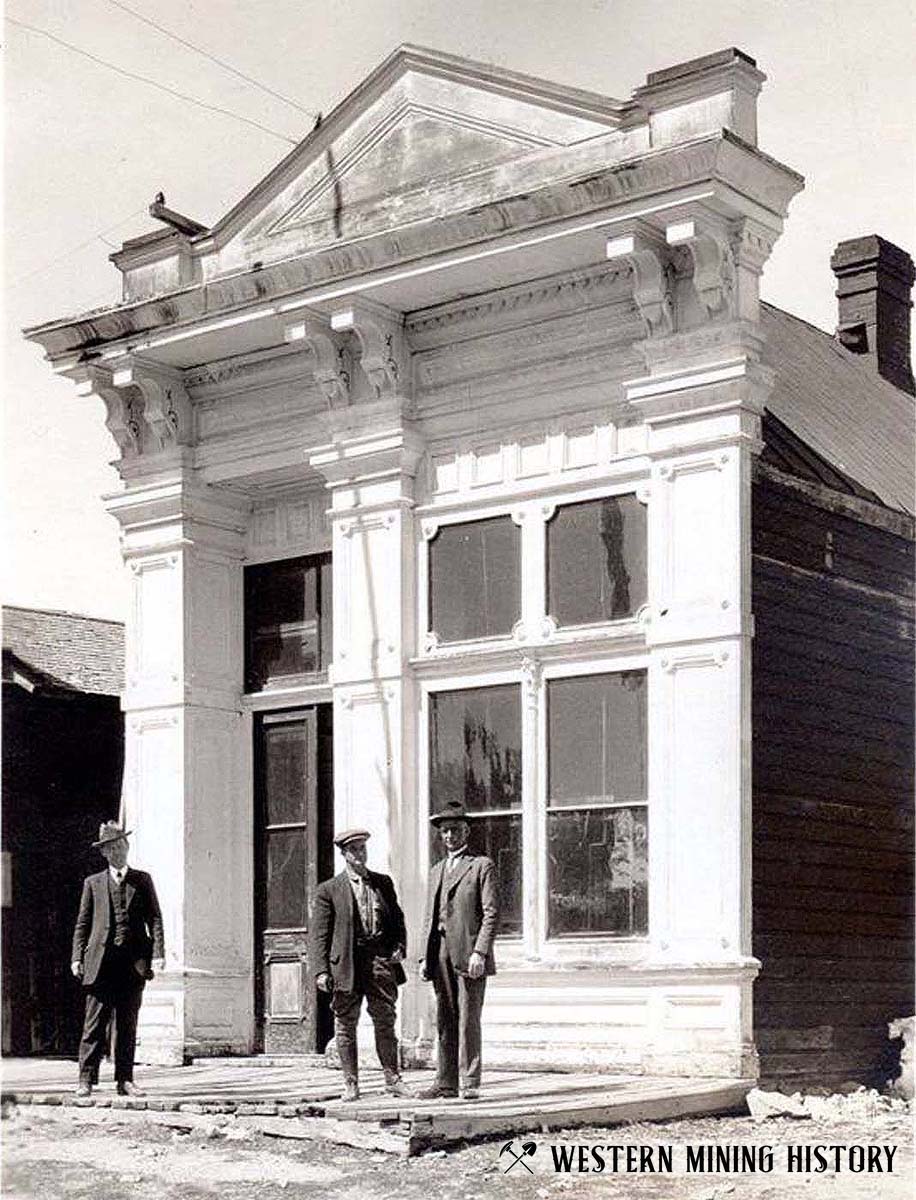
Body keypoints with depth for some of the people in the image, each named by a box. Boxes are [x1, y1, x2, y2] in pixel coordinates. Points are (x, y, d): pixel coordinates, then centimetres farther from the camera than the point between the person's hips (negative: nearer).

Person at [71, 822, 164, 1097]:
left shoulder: (142, 880, 13)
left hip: (134, 961, 1)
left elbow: (154, 918, 7)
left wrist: (158, 952, -5)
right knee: (95, 1023, -5)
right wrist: (77, 957, -2)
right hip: (101, 961, -1)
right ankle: (86, 1080, -4)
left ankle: (124, 1080, 9)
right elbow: (83, 923, 10)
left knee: (127, 1025, 4)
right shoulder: (93, 883, 13)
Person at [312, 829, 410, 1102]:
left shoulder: (383, 883, 14)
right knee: (345, 1026, 3)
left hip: (380, 959, 2)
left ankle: (392, 1078, 13)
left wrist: (399, 948, 2)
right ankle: (351, 1083, 12)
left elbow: (397, 920, 19)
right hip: (346, 964, -2)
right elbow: (320, 934, 0)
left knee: (386, 1022, 4)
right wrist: (321, 971, -9)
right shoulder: (329, 890, 3)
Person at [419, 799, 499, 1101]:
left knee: (468, 1020, -8)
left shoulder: (482, 866, 1)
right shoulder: (436, 871, 21)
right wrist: (426, 957, 13)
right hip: (441, 953, 6)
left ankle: (469, 1082, -6)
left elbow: (492, 913, -7)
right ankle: (446, 1081, 11)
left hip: (469, 953, -6)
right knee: (445, 1021, 7)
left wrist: (480, 952, -16)